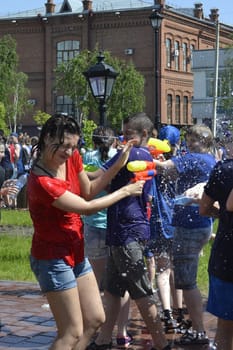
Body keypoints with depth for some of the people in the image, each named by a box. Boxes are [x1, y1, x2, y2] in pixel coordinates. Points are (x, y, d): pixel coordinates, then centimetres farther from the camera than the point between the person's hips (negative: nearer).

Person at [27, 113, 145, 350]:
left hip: (75, 252, 9)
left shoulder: (71, 158, -4)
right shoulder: (41, 181, -27)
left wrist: (119, 164, -3)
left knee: (95, 319, 15)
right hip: (53, 259, -9)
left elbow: (88, 191, 7)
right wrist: (125, 191, -12)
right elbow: (86, 207, -22)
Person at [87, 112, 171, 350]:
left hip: (128, 232, -10)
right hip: (122, 232, 10)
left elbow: (98, 178, -17)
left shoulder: (132, 154, -14)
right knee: (112, 289, 13)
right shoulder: (147, 159, 15)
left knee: (141, 294, -3)